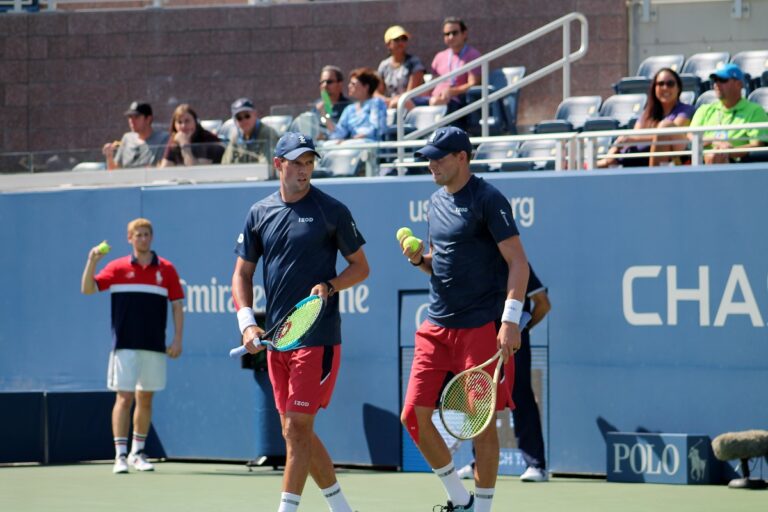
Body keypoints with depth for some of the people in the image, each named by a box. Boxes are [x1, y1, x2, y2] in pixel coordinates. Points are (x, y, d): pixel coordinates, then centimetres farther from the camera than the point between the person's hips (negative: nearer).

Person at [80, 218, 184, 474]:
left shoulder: (166, 269, 7)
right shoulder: (118, 267, 4)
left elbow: (177, 305, 9)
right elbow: (88, 289, -1)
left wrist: (177, 339, 1)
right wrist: (92, 261, -16)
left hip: (154, 346, 2)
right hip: (125, 345, -2)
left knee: (145, 399, 9)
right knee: (124, 397, -8)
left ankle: (137, 453, 19)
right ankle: (120, 455, -8)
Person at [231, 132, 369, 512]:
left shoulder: (331, 210, -2)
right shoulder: (259, 214, 9)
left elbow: (360, 266, 3)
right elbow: (242, 272, 13)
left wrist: (330, 285, -15)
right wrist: (247, 323, 0)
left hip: (318, 337, -6)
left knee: (297, 427, -10)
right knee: (296, 431, 10)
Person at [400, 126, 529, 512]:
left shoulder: (487, 200, -10)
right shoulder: (437, 202, 14)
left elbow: (518, 262, -13)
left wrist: (511, 320, -21)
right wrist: (419, 259, 2)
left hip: (480, 328, -8)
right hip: (436, 327, 8)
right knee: (414, 415, 3)